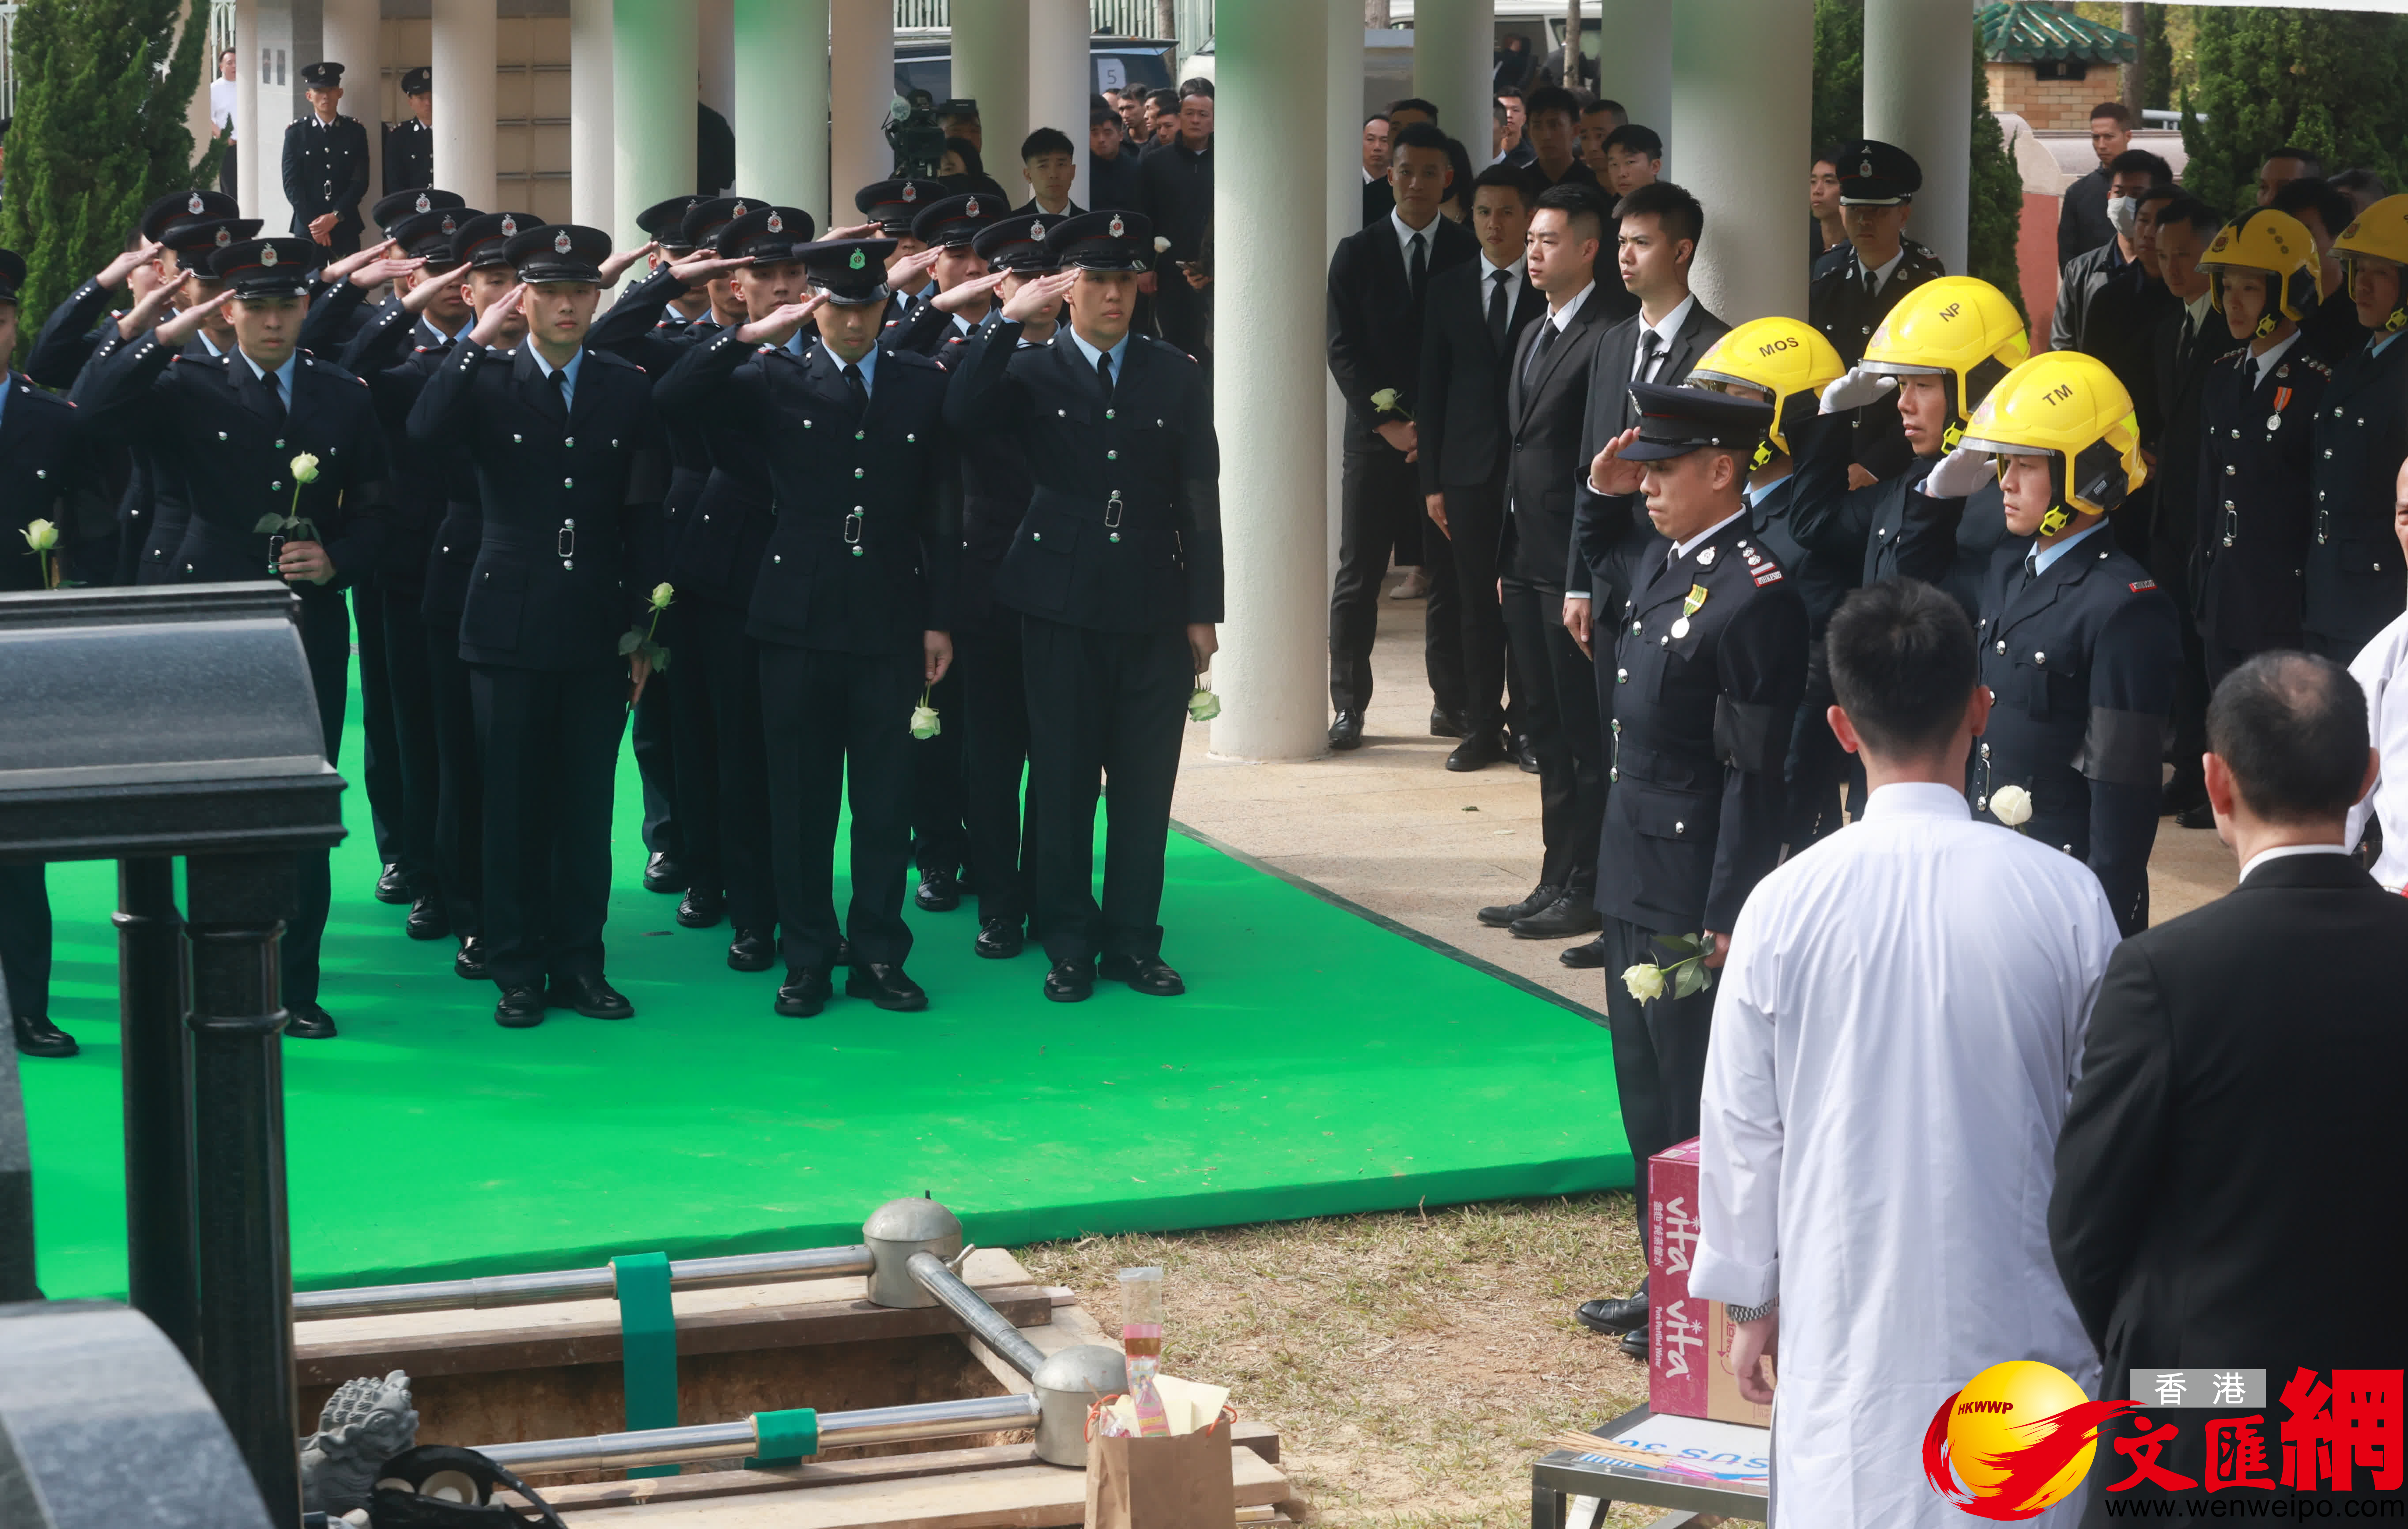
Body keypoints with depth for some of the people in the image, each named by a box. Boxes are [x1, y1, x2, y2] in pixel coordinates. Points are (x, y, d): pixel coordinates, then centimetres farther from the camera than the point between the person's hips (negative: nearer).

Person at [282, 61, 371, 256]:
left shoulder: (355, 132, 7)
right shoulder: (296, 132, 5)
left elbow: (361, 182, 2)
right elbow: (291, 184, 0)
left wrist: (335, 217, -11)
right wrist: (313, 223, -10)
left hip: (346, 227, 1)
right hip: (307, 228, -1)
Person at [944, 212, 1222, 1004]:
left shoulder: (1177, 376, 7)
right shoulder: (1033, 371, 3)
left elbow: (1199, 499, 6)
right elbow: (962, 412, -18)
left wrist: (1203, 610, 2)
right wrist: (1008, 320, -22)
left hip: (1154, 607, 1)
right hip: (1063, 604, -1)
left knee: (1146, 782, 4)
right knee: (1062, 779, 3)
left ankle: (1133, 940, 14)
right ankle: (1069, 944, 13)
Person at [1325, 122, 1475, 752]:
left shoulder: (1471, 254, 6)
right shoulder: (1357, 253, 6)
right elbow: (1342, 348, 1)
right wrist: (1388, 420, -8)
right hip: (1376, 435, 0)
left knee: (1451, 575, 2)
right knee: (1359, 575, 0)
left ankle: (1451, 703, 9)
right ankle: (1348, 705, 4)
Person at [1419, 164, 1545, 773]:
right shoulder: (1447, 289, 9)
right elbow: (1432, 387, 9)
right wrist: (1432, 480, 4)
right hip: (1470, 470, 3)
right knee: (1478, 602, 5)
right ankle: (1483, 728, 11)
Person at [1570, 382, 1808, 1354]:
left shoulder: (1755, 596, -20)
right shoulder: (1666, 558, 7)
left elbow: (1755, 772, -20)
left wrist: (1727, 918, -19)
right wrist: (1600, 493, 13)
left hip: (1695, 895, -9)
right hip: (1635, 880, 9)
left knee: (1698, 1103, 2)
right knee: (1647, 1092, 18)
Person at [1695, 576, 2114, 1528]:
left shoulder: (1786, 905, -8)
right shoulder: (2065, 898, -9)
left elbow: (1743, 1127, 0)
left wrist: (1750, 1301, 14)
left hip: (1847, 1316, 0)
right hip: (2021, 1316, 0)